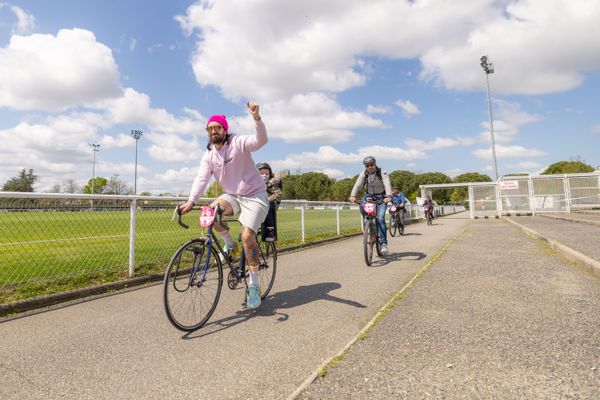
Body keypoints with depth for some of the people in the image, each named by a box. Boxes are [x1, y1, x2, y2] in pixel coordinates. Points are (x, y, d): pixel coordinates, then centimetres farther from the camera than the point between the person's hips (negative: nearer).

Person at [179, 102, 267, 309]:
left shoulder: (238, 142, -11)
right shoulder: (208, 156, 2)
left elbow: (261, 140, -29)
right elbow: (201, 178, -11)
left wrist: (256, 118, -46)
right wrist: (191, 201, -27)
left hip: (254, 195, -5)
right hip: (232, 195, 5)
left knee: (247, 236, -19)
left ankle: (254, 284, -4)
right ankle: (229, 243, 5)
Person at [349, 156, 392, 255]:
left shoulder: (382, 173, -16)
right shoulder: (363, 174, -10)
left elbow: (387, 185, -31)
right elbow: (358, 184, -25)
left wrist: (388, 196, -50)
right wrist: (352, 196, -43)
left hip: (381, 197, -3)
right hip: (369, 195, 3)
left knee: (380, 218, -20)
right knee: (362, 207, -30)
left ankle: (383, 243, -13)